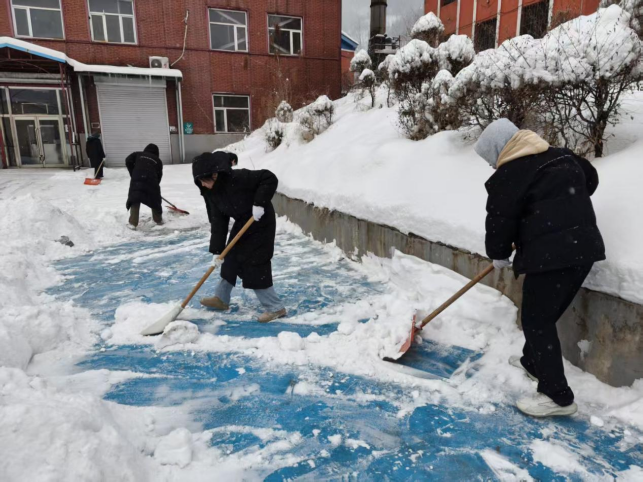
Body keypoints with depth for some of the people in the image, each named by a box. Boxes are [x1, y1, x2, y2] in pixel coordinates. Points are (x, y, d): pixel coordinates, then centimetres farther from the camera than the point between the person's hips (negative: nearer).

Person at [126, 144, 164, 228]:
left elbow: (128, 161, 10)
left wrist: (133, 174, 18)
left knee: (134, 201, 3)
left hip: (137, 180, 0)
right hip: (151, 180, 0)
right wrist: (155, 185, 31)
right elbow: (159, 176, 21)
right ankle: (158, 219, 31)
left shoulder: (137, 154, 24)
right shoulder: (158, 161, 24)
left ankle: (133, 223, -6)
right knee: (155, 200, 19)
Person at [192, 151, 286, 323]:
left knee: (256, 265, -9)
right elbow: (218, 222, -6)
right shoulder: (211, 192, -6)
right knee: (230, 259, 15)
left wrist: (259, 203, -33)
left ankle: (276, 308, 2)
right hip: (242, 224, 8)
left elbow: (270, 179, -26)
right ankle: (221, 298, 34)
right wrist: (217, 250, -11)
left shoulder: (238, 177, -28)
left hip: (260, 223, -8)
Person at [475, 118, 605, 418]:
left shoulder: (509, 176, -9)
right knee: (545, 314, 23)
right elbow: (590, 179, 30)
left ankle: (558, 396, 7)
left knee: (537, 321, 1)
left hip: (550, 255, -9)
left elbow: (500, 221, -5)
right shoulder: (561, 157, 15)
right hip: (584, 247, 9)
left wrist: (498, 255, 11)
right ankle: (533, 362, 40)